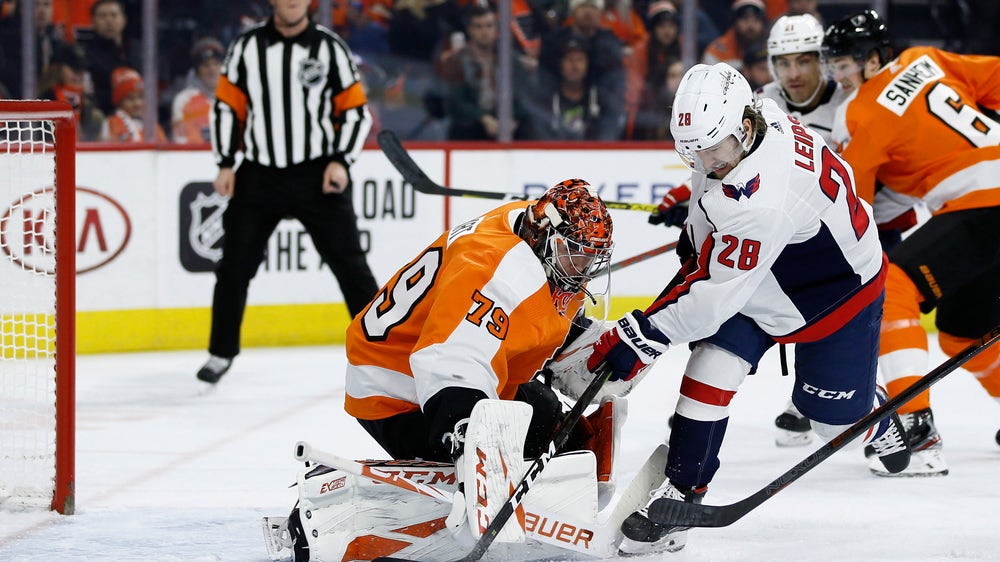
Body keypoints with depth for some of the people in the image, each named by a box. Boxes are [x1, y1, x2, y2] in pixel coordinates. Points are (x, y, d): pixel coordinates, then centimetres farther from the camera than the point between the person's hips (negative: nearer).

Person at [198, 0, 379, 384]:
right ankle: (222, 353, 17)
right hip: (258, 176, 2)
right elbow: (227, 106, 7)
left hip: (318, 176, -2)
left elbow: (355, 111, 1)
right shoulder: (247, 47, 3)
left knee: (349, 263, -2)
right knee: (234, 266, 2)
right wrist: (225, 164, 0)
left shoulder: (329, 47, -1)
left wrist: (340, 161, -10)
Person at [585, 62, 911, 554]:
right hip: (758, 270, 7)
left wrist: (644, 337, -35)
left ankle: (879, 416, 46)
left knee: (834, 414, 9)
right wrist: (699, 233, 18)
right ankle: (679, 492, -11)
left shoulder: (764, 200, -43)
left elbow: (721, 294, -39)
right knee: (713, 366, -14)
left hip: (837, 287, -7)